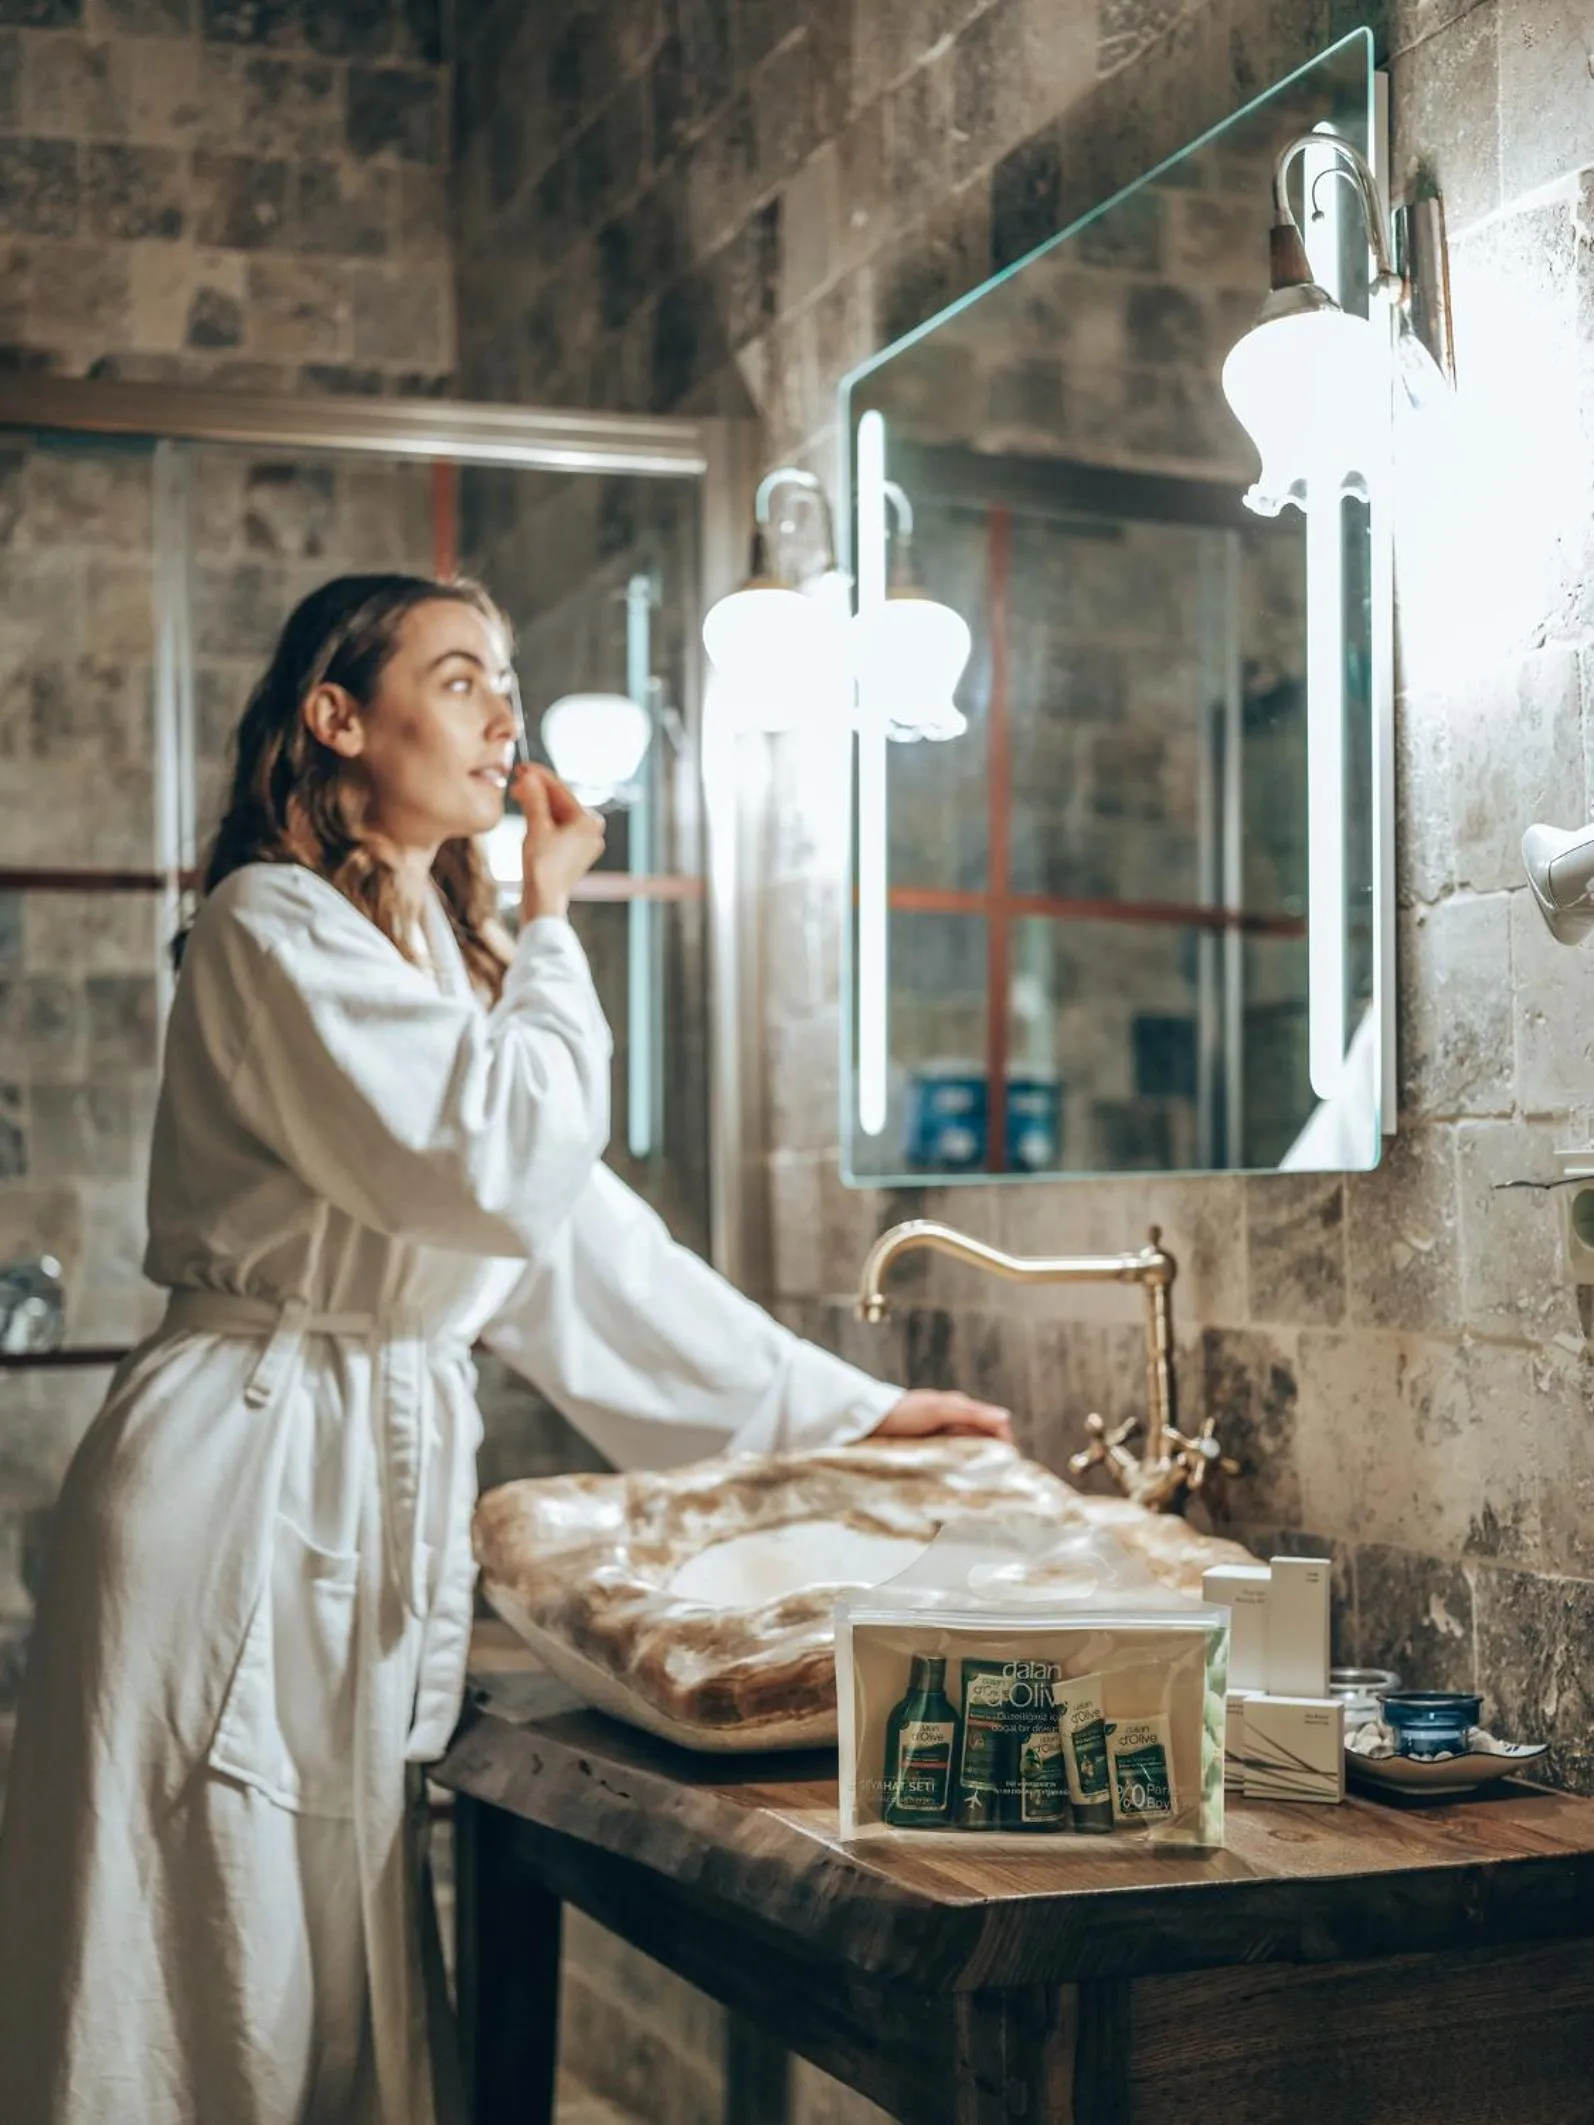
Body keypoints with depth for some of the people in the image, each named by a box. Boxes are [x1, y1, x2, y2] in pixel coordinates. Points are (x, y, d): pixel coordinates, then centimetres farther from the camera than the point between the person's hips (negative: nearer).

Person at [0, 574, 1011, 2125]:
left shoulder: (442, 959, 19)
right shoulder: (277, 927, -9)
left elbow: (583, 1239, 18)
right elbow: (503, 1173, -19)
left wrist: (844, 1408, 17)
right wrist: (548, 926, -4)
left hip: (390, 1474, 8)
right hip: (249, 1475, -8)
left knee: (345, 1997, 10)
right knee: (225, 1996, -2)